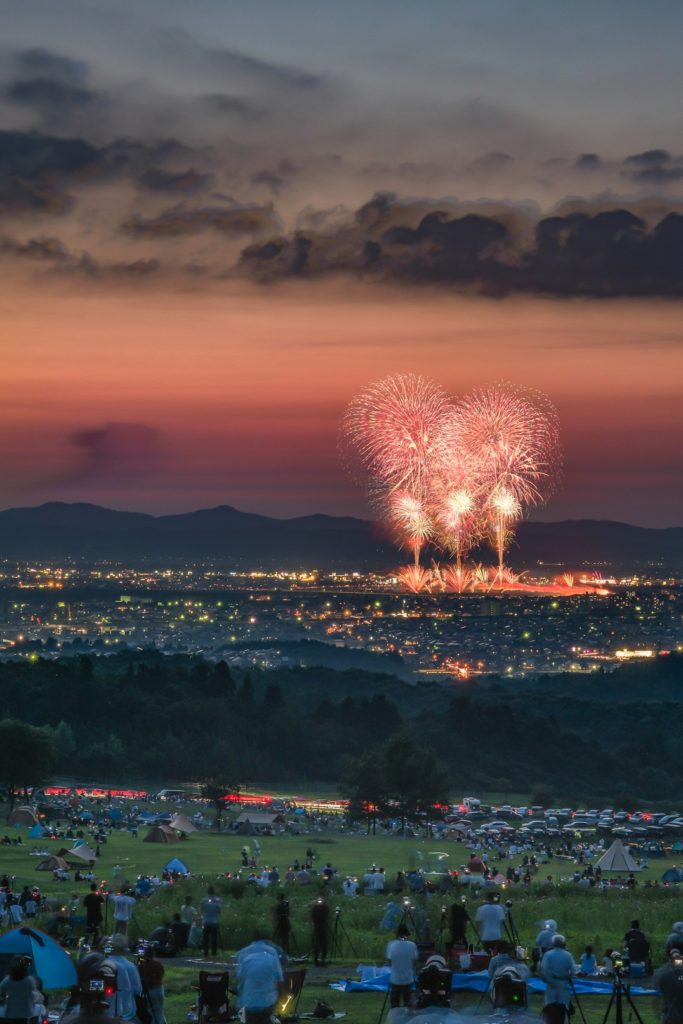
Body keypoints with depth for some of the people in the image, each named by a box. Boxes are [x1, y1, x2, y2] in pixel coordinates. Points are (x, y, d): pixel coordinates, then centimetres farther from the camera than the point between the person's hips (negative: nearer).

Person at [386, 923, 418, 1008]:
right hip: (408, 980, 1)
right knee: (407, 1004, 12)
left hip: (395, 980, 0)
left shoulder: (391, 945, -8)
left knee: (394, 1005, 7)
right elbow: (415, 962, 0)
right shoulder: (412, 945, -9)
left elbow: (389, 961, -1)